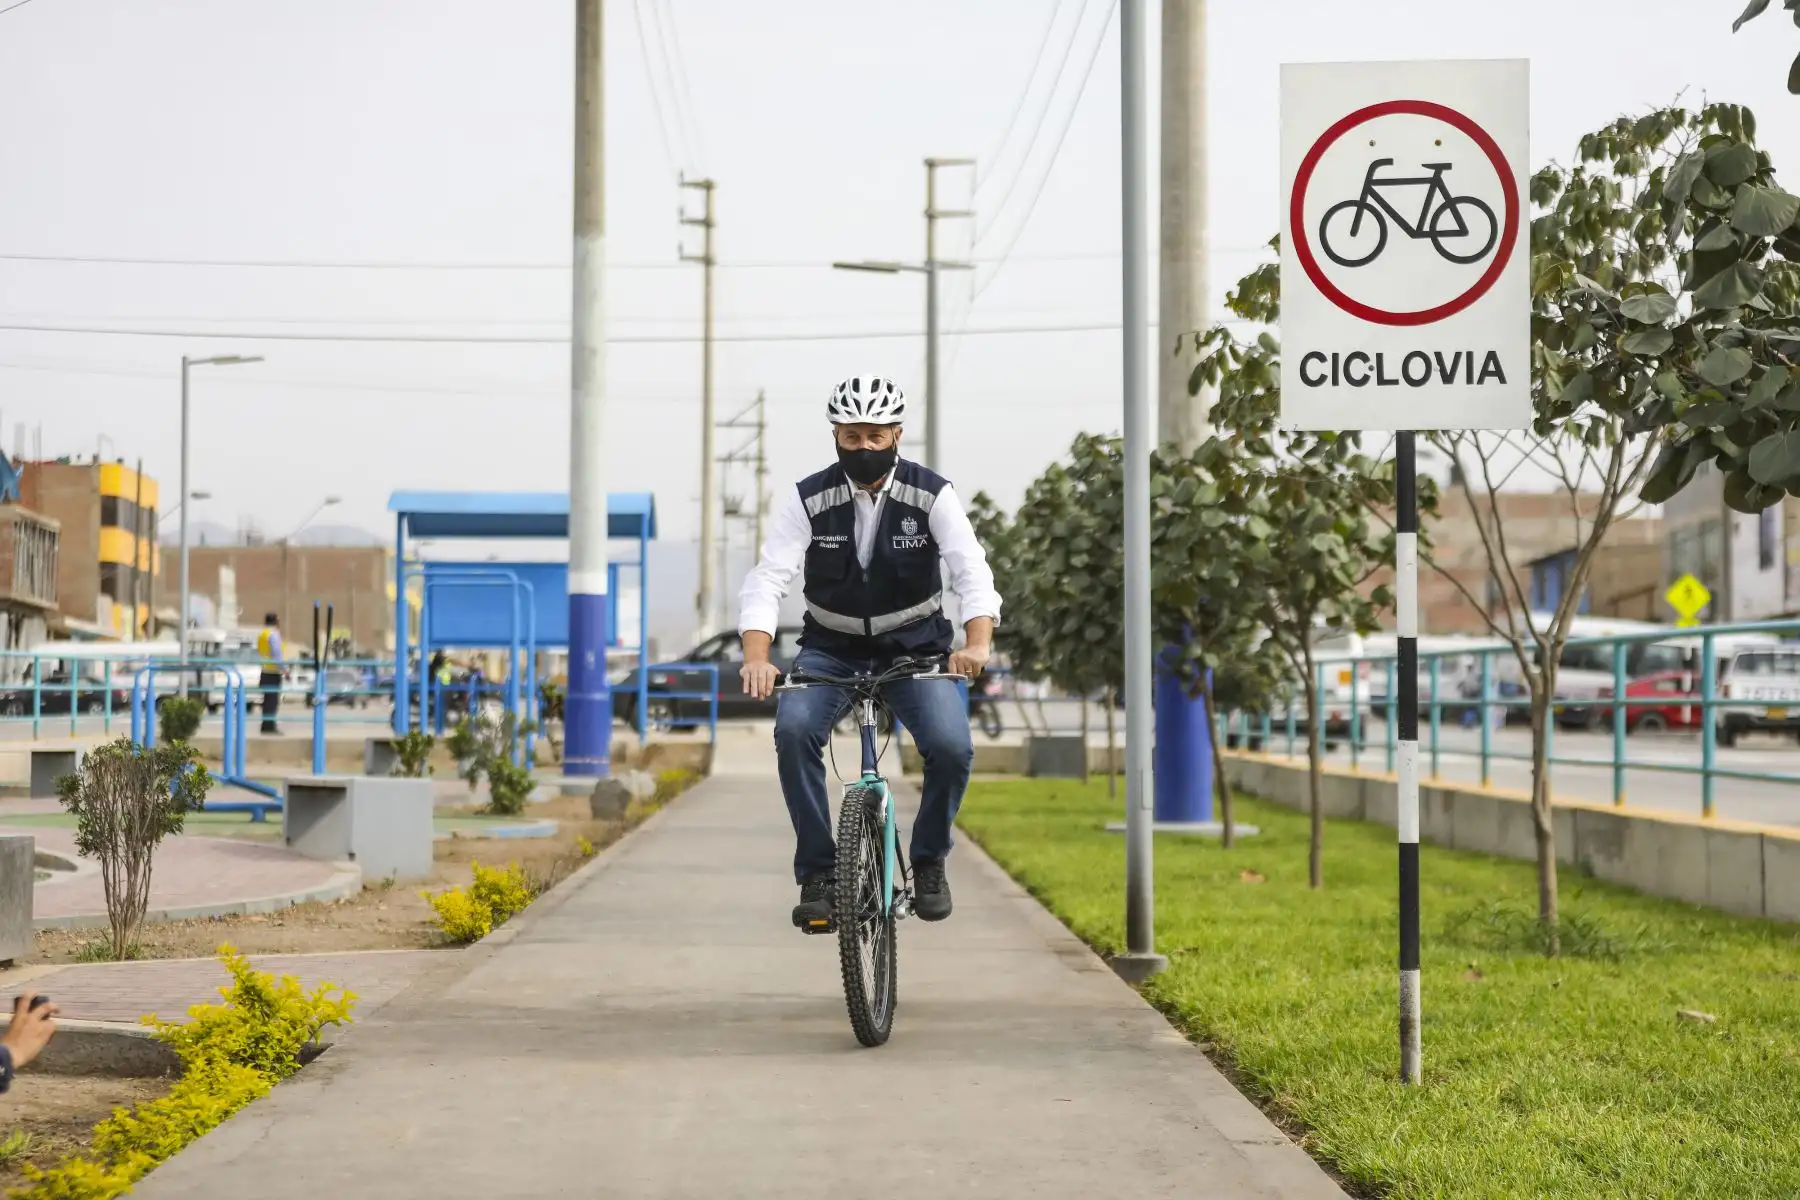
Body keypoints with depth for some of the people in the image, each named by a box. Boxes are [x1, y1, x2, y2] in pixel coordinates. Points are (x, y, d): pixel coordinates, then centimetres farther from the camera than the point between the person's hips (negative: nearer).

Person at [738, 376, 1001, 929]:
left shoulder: (932, 495, -13)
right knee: (794, 728, -28)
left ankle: (929, 861, 4)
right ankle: (818, 872, -13)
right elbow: (768, 579, -20)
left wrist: (977, 644, -42)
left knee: (951, 747, -24)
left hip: (915, 649, 0)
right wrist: (756, 656, -38)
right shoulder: (806, 499, -12)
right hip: (831, 650, 1)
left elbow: (973, 574, -22)